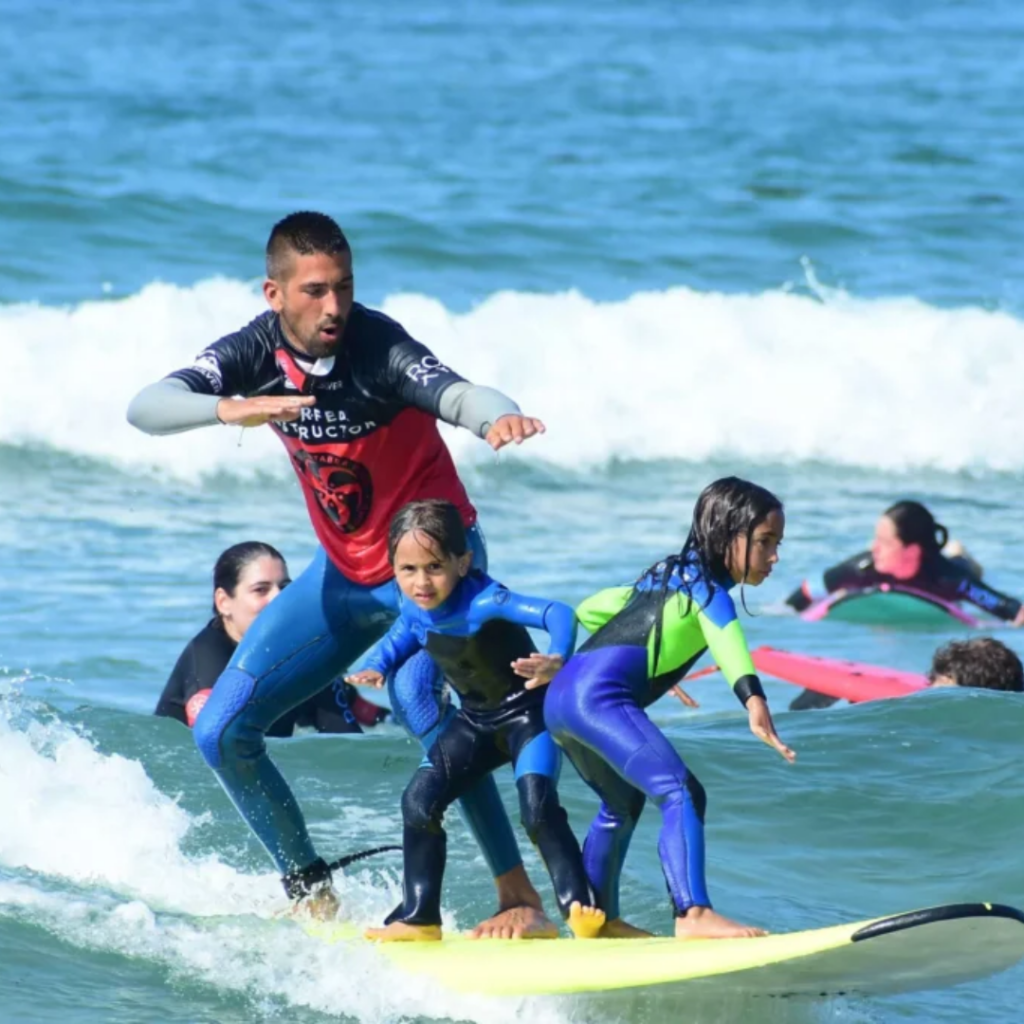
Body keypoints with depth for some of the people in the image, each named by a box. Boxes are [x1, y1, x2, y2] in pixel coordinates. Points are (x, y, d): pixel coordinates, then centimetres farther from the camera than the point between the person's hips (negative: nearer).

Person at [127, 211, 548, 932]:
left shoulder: (379, 345, -24)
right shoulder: (257, 352, -10)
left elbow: (454, 392, -44)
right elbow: (147, 409, -22)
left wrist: (497, 417, -67)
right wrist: (230, 409, -42)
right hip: (343, 571, 6)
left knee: (415, 694, -33)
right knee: (223, 731, 1)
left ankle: (519, 895, -26)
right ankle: (310, 891, 17)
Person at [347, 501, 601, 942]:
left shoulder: (483, 601, -30)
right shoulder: (415, 612, -8)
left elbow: (558, 613, -41)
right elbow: (397, 641, 16)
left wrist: (557, 661, -60)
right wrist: (374, 668, -5)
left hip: (527, 711, -7)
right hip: (476, 720, 7)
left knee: (538, 807, -24)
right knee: (420, 799, -2)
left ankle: (578, 908, -18)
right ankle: (419, 917, 7)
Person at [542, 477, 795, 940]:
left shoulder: (667, 576, 25)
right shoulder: (705, 585, -2)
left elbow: (590, 610, 34)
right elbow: (725, 634, -23)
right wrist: (753, 698, -39)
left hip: (559, 698, 10)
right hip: (597, 697, -10)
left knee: (623, 801, 32)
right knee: (683, 794, -21)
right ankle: (693, 914, -36)